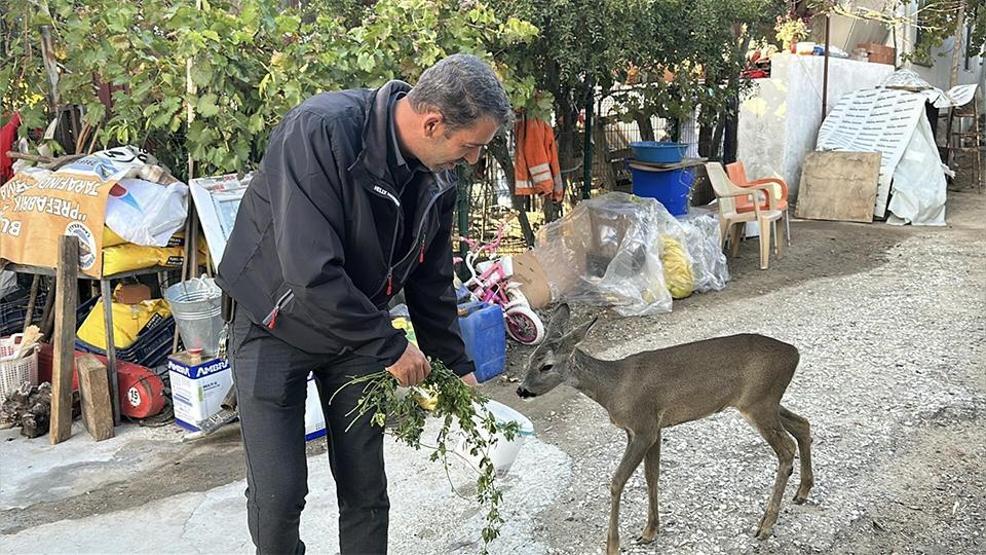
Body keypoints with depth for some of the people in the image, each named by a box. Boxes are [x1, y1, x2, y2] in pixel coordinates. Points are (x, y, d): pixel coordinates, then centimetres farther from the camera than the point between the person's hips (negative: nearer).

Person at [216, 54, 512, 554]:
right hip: (277, 326, -5)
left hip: (358, 329, 5)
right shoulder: (320, 132, -30)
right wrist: (390, 346, -25)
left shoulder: (437, 178, -7)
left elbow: (431, 280, 5)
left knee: (366, 489, 7)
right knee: (278, 493, -3)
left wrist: (456, 366, 6)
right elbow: (310, 272, -34)